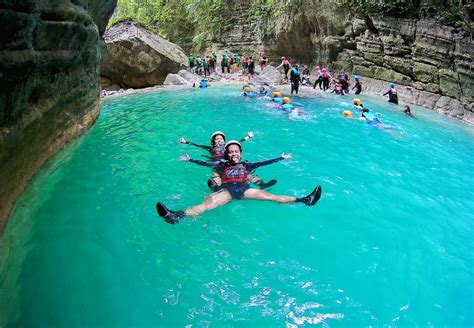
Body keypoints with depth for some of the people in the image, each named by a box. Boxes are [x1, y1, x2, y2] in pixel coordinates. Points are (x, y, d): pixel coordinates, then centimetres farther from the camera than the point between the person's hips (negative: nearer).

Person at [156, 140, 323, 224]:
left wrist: (281, 158, 22)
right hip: (227, 191, -1)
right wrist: (189, 159, 20)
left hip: (244, 189, 1)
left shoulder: (246, 165, 25)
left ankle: (303, 200, -28)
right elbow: (205, 163, 22)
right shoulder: (223, 165, 25)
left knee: (269, 196, -19)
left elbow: (264, 163, 23)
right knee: (208, 203, -29)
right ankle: (176, 215, -51)